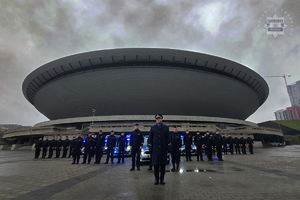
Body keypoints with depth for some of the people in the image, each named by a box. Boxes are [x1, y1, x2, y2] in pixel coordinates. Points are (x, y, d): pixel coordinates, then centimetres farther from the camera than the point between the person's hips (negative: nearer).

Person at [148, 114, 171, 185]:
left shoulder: (166, 127, 8)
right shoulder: (152, 127, 9)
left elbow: (168, 138, 5)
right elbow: (150, 138, 8)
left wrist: (168, 147, -1)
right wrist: (150, 147, 1)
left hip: (163, 149, 0)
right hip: (155, 149, 0)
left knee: (163, 164, 5)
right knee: (156, 164, 4)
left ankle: (162, 179, 18)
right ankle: (156, 179, 16)